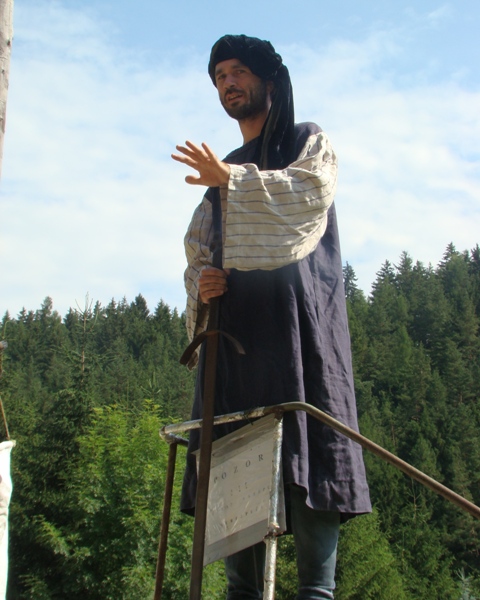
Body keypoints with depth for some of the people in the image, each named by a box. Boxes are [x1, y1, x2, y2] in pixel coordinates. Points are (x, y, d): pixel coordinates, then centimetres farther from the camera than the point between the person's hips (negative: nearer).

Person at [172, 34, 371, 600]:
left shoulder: (309, 141, 15)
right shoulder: (221, 170, 28)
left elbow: (313, 192, -7)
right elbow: (197, 250, 23)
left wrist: (233, 179, -9)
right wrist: (201, 281, 0)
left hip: (297, 314, -4)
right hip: (234, 320, 5)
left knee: (307, 444, -14)